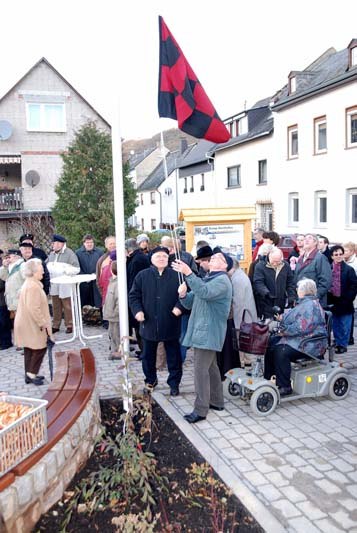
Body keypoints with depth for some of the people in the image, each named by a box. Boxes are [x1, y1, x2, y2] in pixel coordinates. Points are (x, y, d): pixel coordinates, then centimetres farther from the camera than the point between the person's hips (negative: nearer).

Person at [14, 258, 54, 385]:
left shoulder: (28, 284, 12)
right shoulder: (33, 287, -22)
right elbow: (34, 309, -27)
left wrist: (42, 322, 19)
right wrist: (43, 323, -19)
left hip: (28, 324, 10)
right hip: (32, 325, -10)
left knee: (30, 349, 15)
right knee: (40, 348, -1)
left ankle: (29, 375, 22)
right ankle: (31, 374, 3)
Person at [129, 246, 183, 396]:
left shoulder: (176, 276, -2)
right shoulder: (142, 276, 1)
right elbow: (133, 295, 3)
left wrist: (179, 306, -14)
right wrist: (137, 310, -11)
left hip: (171, 325, -1)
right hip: (149, 324, 1)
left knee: (174, 356, 9)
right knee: (148, 356, 15)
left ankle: (174, 383, 25)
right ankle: (150, 380, 35)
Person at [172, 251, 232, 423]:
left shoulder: (222, 280, -11)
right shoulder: (205, 279, 18)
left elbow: (204, 292, -32)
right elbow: (190, 303, 16)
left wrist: (188, 273, -37)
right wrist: (183, 295, -6)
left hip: (209, 332, -10)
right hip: (200, 330, 10)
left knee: (201, 369, -10)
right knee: (210, 367, 17)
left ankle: (200, 409, -5)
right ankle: (217, 401, 28)